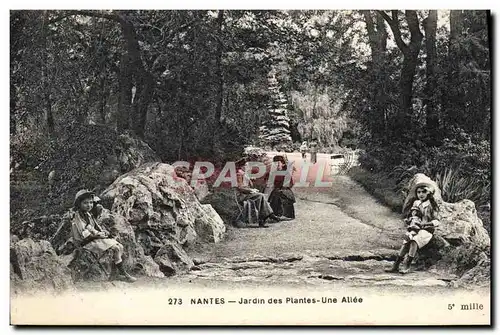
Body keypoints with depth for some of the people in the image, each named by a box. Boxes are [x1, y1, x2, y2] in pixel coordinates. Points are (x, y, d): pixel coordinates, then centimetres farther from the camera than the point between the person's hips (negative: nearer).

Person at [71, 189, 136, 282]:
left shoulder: (89, 215, 16)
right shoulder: (78, 217, -13)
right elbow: (85, 234, -20)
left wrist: (102, 232, 3)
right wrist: (99, 234, -16)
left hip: (95, 239, 10)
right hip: (88, 243, -10)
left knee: (120, 247, -3)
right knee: (116, 248, -21)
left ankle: (114, 273, -3)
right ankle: (123, 274, -14)